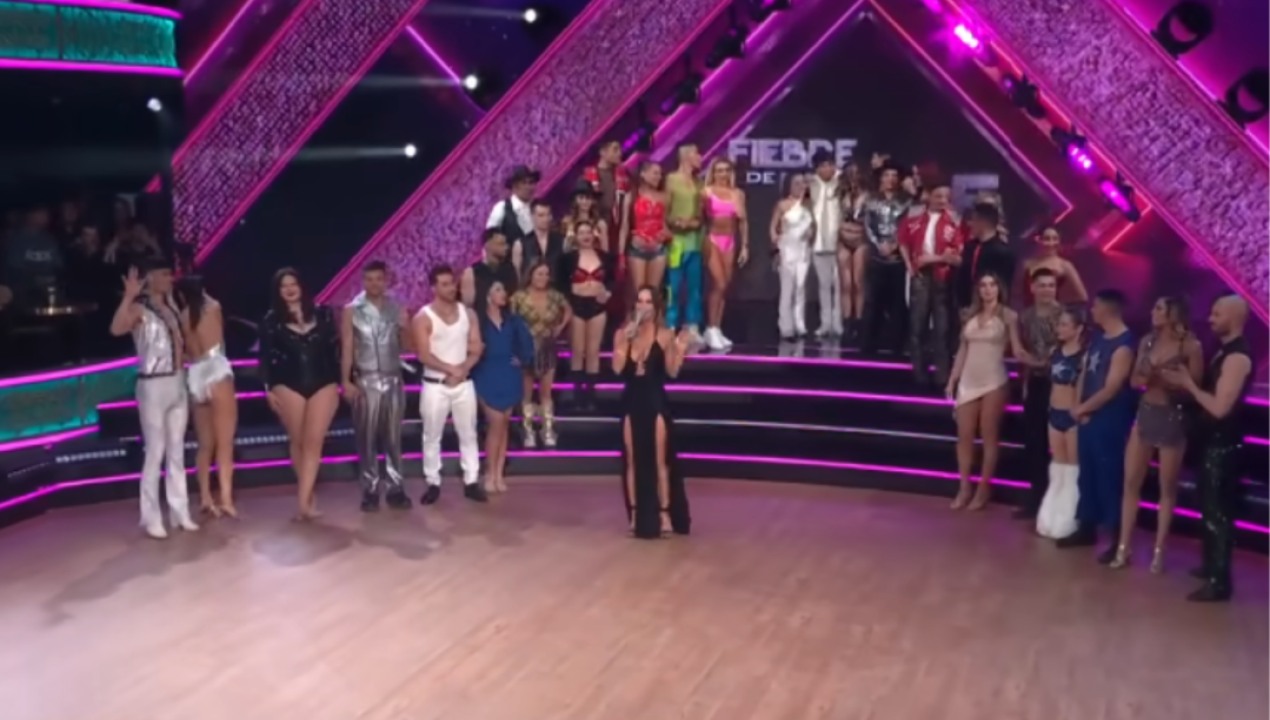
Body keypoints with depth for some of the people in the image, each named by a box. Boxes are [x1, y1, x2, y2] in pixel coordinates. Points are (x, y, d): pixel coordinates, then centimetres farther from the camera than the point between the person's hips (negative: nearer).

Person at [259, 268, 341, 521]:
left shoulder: (322, 314, 6)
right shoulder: (271, 321, 3)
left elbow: (334, 350, 8)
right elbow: (265, 357, 2)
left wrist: (337, 383, 6)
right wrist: (268, 388, -4)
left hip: (322, 385, 0)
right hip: (288, 387, 0)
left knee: (313, 442, -8)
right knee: (297, 442, 6)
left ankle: (303, 500, -11)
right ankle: (310, 496, 18)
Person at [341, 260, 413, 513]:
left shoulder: (397, 309, 6)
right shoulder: (352, 311, 0)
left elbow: (407, 346, 6)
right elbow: (346, 348, -2)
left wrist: (404, 328, -14)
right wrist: (345, 381, -9)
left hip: (393, 380, 2)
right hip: (366, 381, -2)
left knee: (393, 438, 5)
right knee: (367, 438, 1)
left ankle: (395, 488, 11)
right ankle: (370, 490, 7)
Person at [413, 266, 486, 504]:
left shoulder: (468, 314, 4)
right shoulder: (423, 318, -8)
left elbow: (476, 350, 1)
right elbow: (424, 355, -14)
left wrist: (461, 371, -15)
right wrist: (451, 369, -18)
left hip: (464, 384, 3)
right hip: (435, 385, -3)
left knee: (468, 433, 7)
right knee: (432, 436, 4)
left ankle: (471, 482, 15)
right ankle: (433, 483, 14)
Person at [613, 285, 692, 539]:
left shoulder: (665, 335, -3)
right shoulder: (622, 333, 3)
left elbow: (672, 372, -6)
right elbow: (617, 368, -8)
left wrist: (680, 351, -22)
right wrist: (626, 340, -16)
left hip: (656, 402, -3)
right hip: (631, 402, 3)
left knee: (659, 461, 1)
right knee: (632, 461, 7)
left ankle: (664, 514, 6)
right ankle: (635, 515, 15)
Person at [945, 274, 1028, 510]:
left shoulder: (1008, 316, 0)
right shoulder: (971, 315, 11)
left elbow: (1017, 350, -6)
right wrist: (952, 380, 11)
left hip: (994, 381, -4)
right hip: (968, 381, 4)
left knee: (989, 436, 3)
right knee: (964, 436, 5)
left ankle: (984, 489, 10)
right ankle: (964, 487, 14)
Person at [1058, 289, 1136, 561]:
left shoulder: (1124, 345, -16)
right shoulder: (1097, 338, 11)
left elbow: (1110, 390, -18)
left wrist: (1081, 408, -8)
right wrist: (1079, 408, -2)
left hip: (1110, 421, -8)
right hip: (1087, 417, 8)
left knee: (1109, 477, -4)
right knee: (1088, 473, 14)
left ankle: (1118, 539, 4)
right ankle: (1087, 529, 25)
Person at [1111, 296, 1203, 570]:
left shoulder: (1191, 346, -10)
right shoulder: (1147, 341, 6)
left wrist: (1166, 380, -20)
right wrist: (1143, 378, -12)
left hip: (1172, 419, -5)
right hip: (1144, 414, 5)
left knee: (1167, 488, 6)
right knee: (1131, 483, 5)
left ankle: (1159, 551, 16)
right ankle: (1123, 548, 12)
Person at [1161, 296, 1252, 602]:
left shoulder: (1238, 357, -20)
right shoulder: (1225, 351, 11)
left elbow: (1220, 407, -24)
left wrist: (1189, 384, -14)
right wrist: (1184, 381, 1)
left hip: (1224, 444, -10)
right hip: (1213, 441, 10)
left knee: (1218, 510, -4)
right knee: (1210, 507, 18)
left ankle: (1220, 582, 3)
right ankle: (1212, 566, 31)